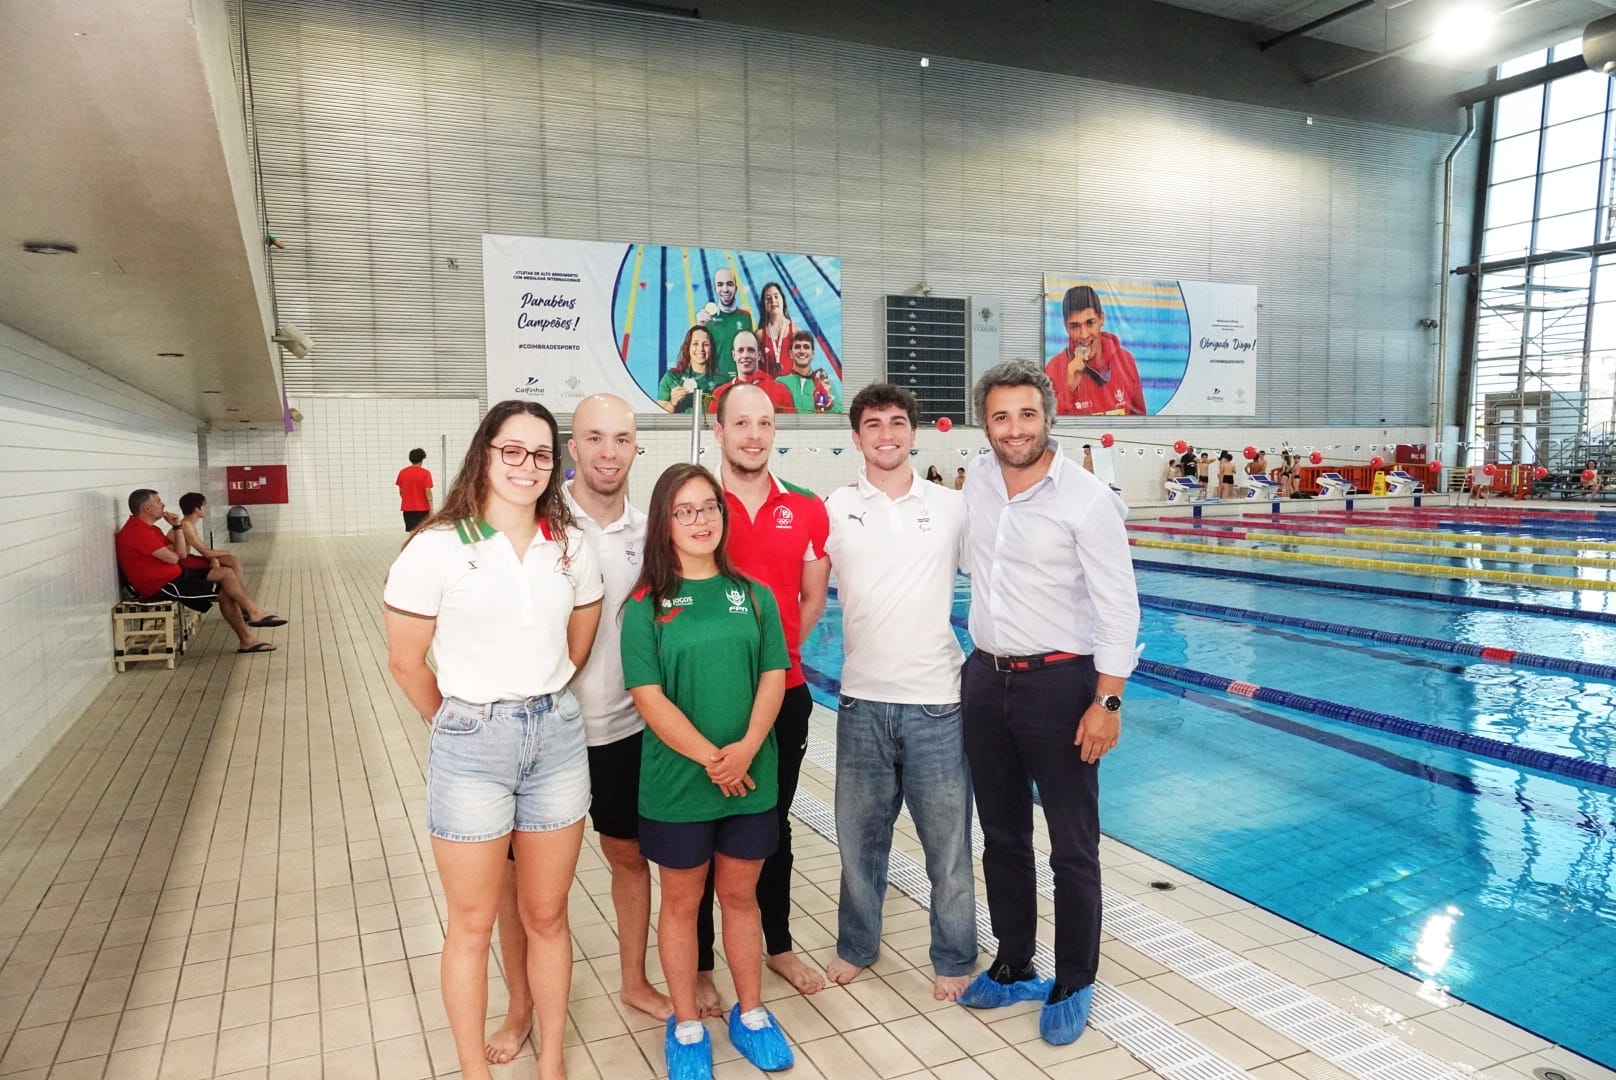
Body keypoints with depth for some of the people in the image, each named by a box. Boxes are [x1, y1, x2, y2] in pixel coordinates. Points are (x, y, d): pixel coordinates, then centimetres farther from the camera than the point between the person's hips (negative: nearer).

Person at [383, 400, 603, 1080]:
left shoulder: (572, 547, 2)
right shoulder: (438, 547, -9)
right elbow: (405, 664, -2)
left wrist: (539, 702, 13)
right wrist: (465, 723, 8)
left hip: (557, 736, 3)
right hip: (471, 744, -3)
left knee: (546, 915, 14)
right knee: (472, 925, 9)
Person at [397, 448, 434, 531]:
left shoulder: (402, 472, 2)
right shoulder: (425, 473, -9)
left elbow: (400, 491, 9)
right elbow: (428, 492, -12)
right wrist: (431, 509, -8)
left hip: (407, 508, 3)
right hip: (422, 508, -3)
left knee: (412, 533, 3)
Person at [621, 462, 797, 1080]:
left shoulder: (753, 596, 3)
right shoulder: (646, 605, -6)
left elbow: (773, 676, 0)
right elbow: (648, 696, -11)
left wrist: (746, 749, -15)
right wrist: (709, 757, -17)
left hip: (752, 777, 2)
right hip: (677, 781, -2)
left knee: (740, 895, 16)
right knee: (682, 902, 13)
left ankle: (750, 1014, 34)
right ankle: (686, 1027, 30)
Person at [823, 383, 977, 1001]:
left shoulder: (953, 508, 1)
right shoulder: (836, 509, 2)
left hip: (936, 701, -1)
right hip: (862, 700, 1)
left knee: (947, 841, 9)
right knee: (860, 836, 16)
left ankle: (954, 959, 30)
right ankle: (856, 946, 37)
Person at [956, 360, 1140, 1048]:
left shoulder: (1087, 499, -14)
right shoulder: (977, 480, 3)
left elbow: (1119, 609, -13)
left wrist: (1107, 702, -17)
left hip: (1059, 682, -5)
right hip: (986, 679, 6)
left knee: (1073, 848, 6)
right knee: (1002, 836, 17)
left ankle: (1073, 987, 24)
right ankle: (1013, 969, 34)